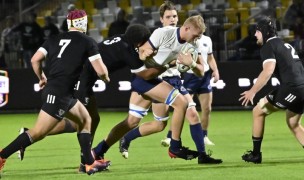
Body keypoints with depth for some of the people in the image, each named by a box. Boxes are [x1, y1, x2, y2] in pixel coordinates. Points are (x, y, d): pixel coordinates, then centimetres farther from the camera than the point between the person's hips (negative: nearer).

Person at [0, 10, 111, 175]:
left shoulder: (54, 39, 14)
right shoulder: (87, 42, -1)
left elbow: (35, 60, 6)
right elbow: (100, 71, -6)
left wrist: (41, 78, 22)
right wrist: (106, 78, 17)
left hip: (50, 89, 8)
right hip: (60, 94, -8)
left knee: (85, 120, 20)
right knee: (38, 133, -8)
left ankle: (90, 164, 18)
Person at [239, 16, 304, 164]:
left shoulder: (268, 47, -3)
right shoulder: (285, 44, 24)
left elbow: (268, 71, -20)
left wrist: (253, 91, -25)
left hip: (290, 88, -9)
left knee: (258, 111, 6)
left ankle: (255, 154, 9)